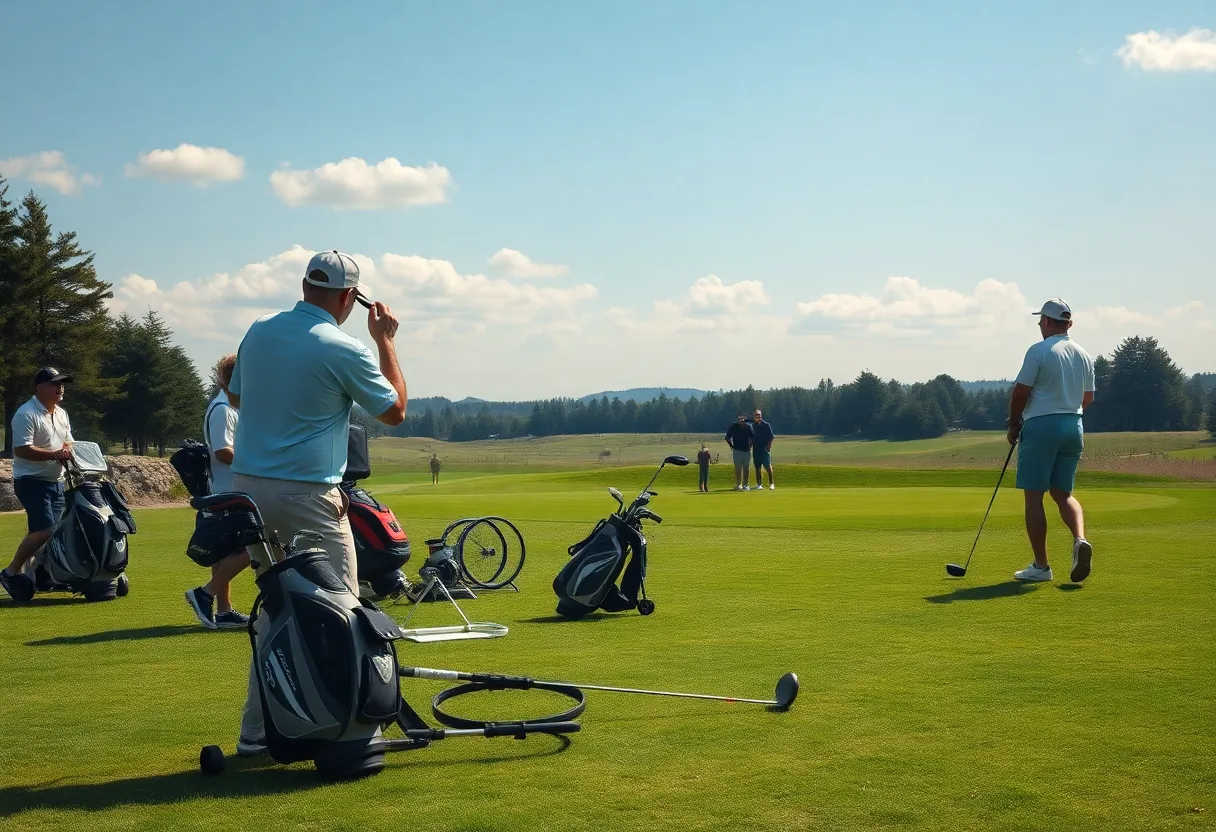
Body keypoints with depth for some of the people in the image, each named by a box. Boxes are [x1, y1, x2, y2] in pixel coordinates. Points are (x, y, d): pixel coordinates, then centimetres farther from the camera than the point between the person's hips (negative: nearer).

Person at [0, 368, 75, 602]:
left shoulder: (62, 414, 14)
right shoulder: (26, 414, -14)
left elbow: (68, 442, 19)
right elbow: (22, 450, -21)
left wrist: (67, 451, -5)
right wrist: (54, 454, -27)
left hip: (56, 482, 9)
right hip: (32, 481, -9)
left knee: (39, 532, 9)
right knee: (43, 531, -17)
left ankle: (28, 572, 17)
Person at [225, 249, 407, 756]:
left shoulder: (258, 332, 8)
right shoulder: (343, 351, -11)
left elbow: (235, 396, 24)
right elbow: (395, 411, 3)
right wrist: (385, 341, 11)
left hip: (247, 486, 7)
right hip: (306, 497, -7)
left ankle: (257, 730, 17)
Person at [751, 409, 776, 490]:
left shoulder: (766, 425, -2)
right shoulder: (752, 426, 9)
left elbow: (771, 437, -3)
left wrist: (768, 447, -12)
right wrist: (750, 447, 8)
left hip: (765, 449, -4)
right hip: (755, 450, 4)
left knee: (768, 466, -8)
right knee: (757, 467, 5)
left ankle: (771, 483, -3)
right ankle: (759, 484, 11)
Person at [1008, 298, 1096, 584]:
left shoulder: (1039, 351, -11)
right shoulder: (1084, 355, 10)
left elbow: (1020, 392, -12)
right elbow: (1088, 399, 17)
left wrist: (1013, 425, 2)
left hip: (1041, 425, -6)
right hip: (1074, 427, 7)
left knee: (1034, 496, 1)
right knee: (1063, 493, 14)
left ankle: (1040, 566, 2)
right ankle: (1080, 539, -14)